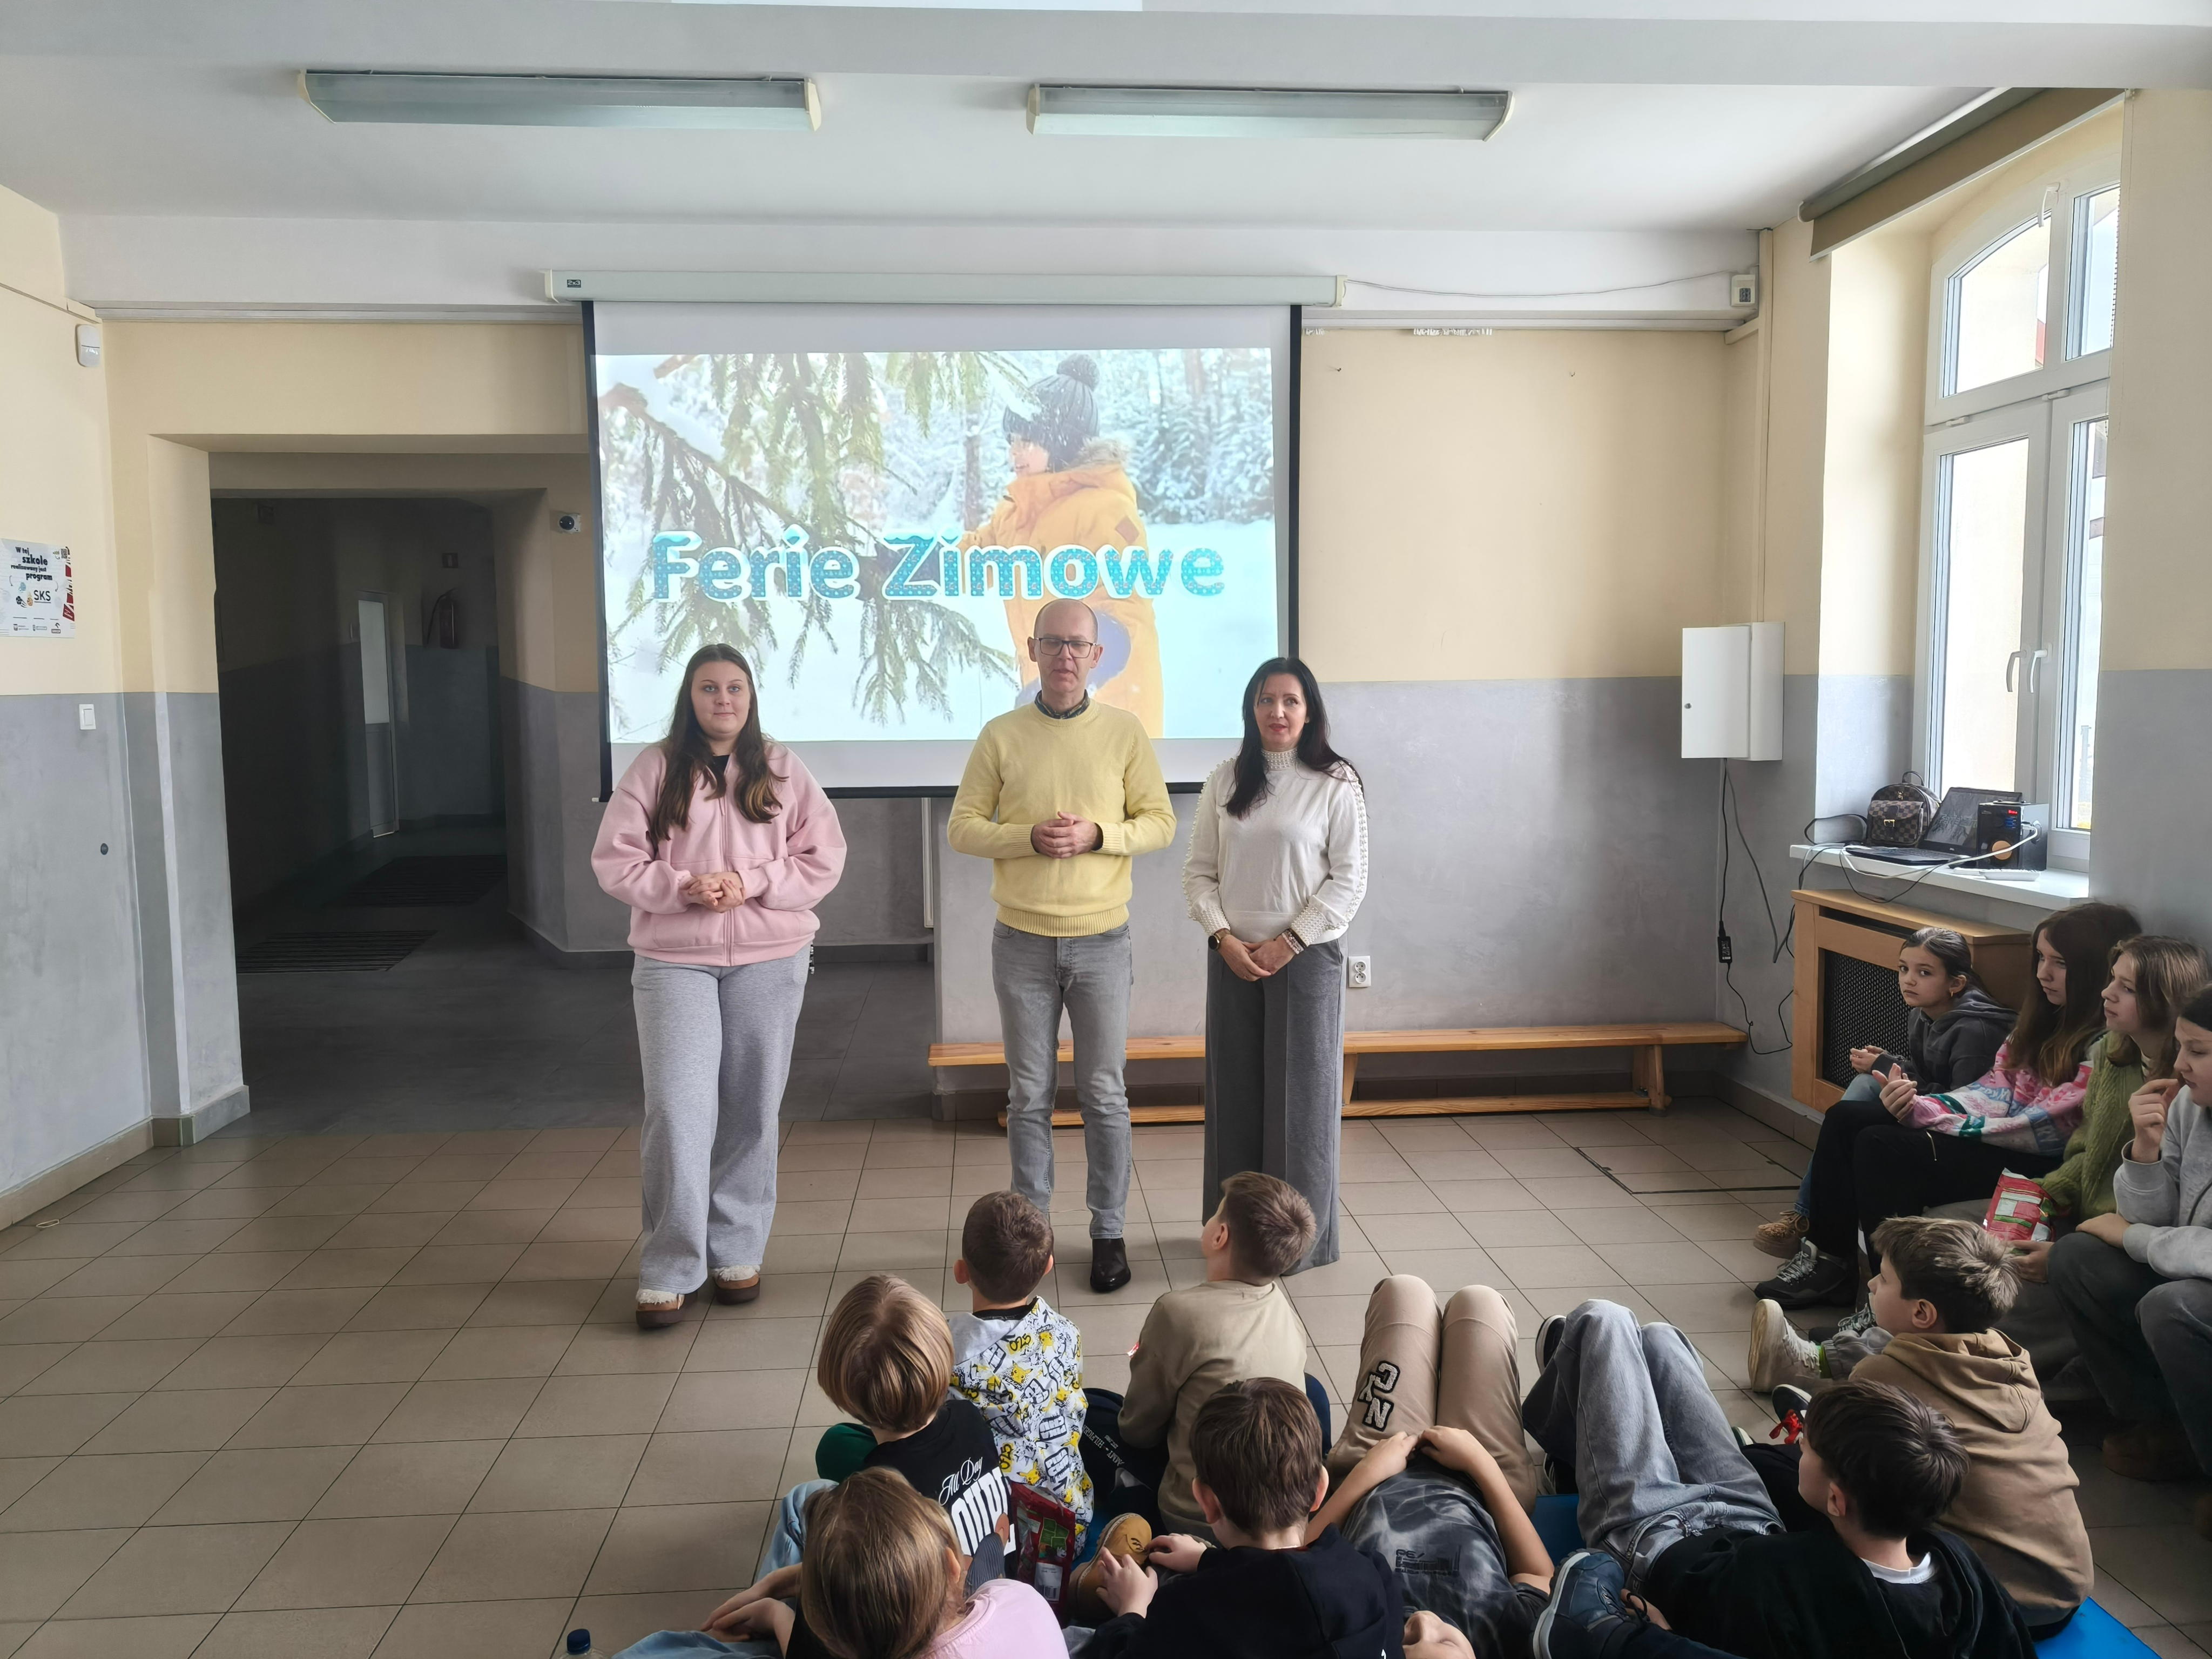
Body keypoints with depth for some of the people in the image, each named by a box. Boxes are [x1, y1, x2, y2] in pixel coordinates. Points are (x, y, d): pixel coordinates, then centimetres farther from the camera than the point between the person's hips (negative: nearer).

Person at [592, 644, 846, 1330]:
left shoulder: (783, 771, 4)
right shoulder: (654, 769, 2)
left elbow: (824, 858, 0)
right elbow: (614, 860, -1)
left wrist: (749, 883, -14)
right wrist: (682, 888, -17)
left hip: (770, 961, 2)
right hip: (674, 962, -1)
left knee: (752, 1111, 8)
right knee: (677, 1111, -7)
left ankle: (738, 1251, 23)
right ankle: (668, 1271, 4)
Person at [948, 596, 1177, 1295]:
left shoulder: (1125, 732, 0)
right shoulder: (1001, 736, 0)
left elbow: (1160, 822, 1)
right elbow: (962, 827, 0)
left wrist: (1097, 836, -16)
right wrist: (1030, 837, -17)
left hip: (1101, 941, 0)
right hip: (1023, 942, 1)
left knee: (1104, 1095, 7)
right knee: (1029, 1096, 10)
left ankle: (1109, 1233, 20)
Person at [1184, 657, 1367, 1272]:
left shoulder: (1336, 784, -4)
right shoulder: (1225, 782, 6)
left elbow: (1348, 880, -6)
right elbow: (1198, 871, 6)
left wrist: (1287, 943, -11)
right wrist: (1225, 939, -8)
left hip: (1307, 957, -3)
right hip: (1232, 959, 3)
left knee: (1299, 1094, 3)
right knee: (1234, 1094, 9)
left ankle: (1300, 1238, 17)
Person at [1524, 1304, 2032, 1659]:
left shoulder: (1789, 1583, -48)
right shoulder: (1956, 1562, -33)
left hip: (1652, 1535, -5)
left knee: (1601, 1321, 10)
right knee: (1658, 1338, 22)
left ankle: (1556, 1426, 46)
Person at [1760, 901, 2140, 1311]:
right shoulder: (2046, 1017, 12)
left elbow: (2044, 1128, -21)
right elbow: (1998, 1089, 7)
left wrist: (1930, 1116, -19)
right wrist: (1918, 1104, -12)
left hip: (2040, 1165, -10)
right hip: (2002, 1129, 10)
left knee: (1881, 1146, -24)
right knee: (1845, 1118, 1)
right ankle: (1827, 1258, 8)